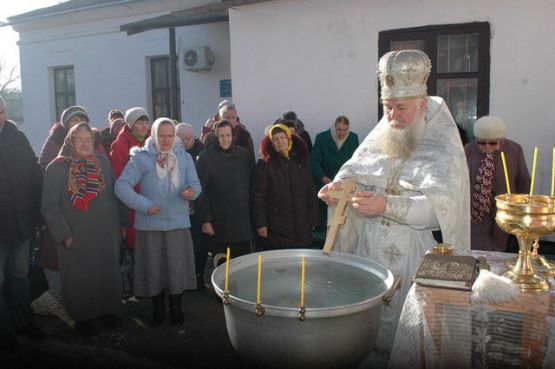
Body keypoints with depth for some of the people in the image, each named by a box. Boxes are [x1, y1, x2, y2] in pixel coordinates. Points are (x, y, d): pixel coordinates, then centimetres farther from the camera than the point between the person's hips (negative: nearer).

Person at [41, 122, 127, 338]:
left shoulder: (102, 162, 4)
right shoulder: (57, 168, -6)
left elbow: (114, 194, 9)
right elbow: (49, 205, -7)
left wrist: (121, 222, 8)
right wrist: (64, 235, -11)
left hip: (107, 236, 3)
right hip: (76, 239, -3)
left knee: (108, 275, 12)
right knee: (80, 279, 8)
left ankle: (107, 311, 32)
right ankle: (83, 318, 26)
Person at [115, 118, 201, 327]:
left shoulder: (184, 157, 6)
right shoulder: (141, 157, -3)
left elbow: (195, 184, 5)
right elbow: (121, 186, -8)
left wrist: (191, 191, -18)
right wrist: (144, 205, -15)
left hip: (178, 223, 2)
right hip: (149, 225, -1)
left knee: (177, 266, 5)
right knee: (153, 267, 8)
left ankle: (176, 308, 25)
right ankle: (157, 309, 28)